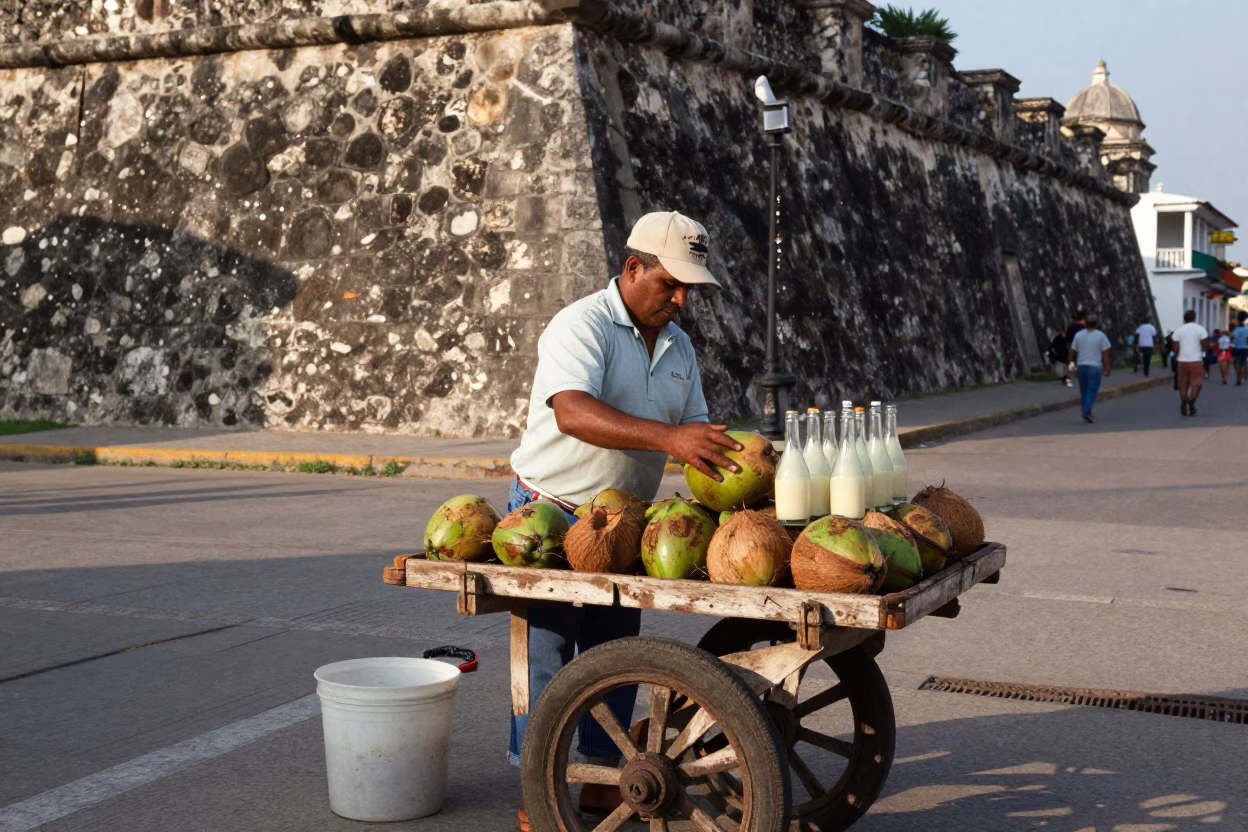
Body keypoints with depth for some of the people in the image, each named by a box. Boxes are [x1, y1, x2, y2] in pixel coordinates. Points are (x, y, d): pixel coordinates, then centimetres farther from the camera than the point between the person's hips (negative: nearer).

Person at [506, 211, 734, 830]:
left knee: (616, 651, 12)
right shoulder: (581, 326, -18)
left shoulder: (677, 345, 8)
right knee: (548, 653, -2)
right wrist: (667, 437, -46)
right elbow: (573, 412, -35)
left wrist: (725, 463, -13)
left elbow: (692, 428, 10)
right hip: (550, 513, -7)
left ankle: (602, 780, 24)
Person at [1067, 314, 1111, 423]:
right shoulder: (1101, 336, -4)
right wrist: (1107, 368, -3)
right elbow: (1105, 354, -7)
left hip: (1081, 366, 4)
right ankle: (1087, 412, -19)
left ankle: (1086, 412, 19)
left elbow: (1072, 352, 5)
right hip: (1095, 367, -4)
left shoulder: (1078, 335, 5)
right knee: (1092, 391, -4)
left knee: (1084, 391, 14)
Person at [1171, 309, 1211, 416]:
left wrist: (1176, 358, 15)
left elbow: (1175, 348, 0)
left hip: (1182, 361, 2)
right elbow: (1206, 346, -5)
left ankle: (1184, 406, 8)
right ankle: (1191, 402, -16)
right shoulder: (1201, 329, -1)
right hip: (1196, 361, -2)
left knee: (1183, 384, 10)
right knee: (1197, 383, 4)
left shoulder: (1178, 330, 3)